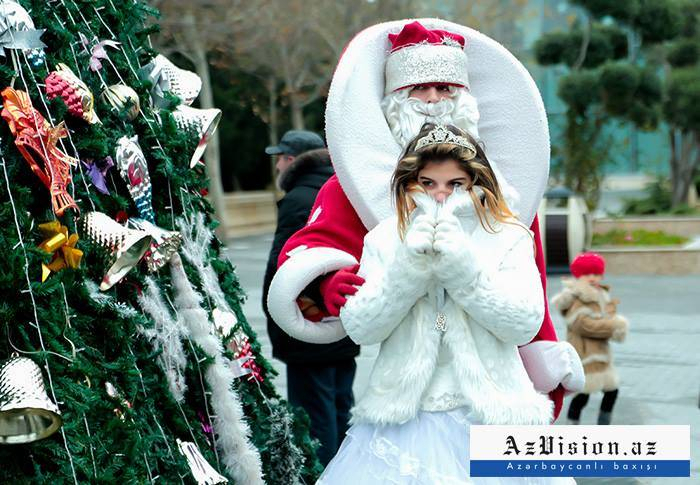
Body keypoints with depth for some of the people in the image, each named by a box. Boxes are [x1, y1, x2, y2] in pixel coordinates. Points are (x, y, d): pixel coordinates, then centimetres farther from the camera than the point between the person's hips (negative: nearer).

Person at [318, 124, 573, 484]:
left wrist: (463, 268, -17)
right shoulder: (384, 239, 6)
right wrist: (408, 266, -15)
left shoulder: (509, 238, 2)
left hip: (489, 413, -1)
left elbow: (526, 325, -9)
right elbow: (359, 328, -3)